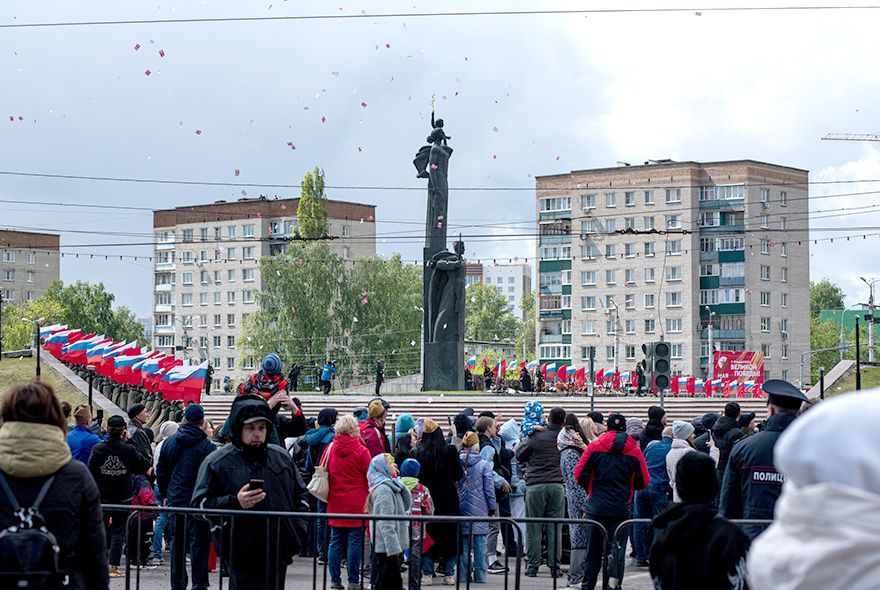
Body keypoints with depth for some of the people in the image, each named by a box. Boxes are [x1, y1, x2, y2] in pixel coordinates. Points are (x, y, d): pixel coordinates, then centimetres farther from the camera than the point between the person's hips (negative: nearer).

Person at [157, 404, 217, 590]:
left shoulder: (169, 442, 5)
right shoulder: (206, 446, -11)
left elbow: (161, 470, 12)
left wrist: (165, 494, 21)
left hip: (175, 500, 5)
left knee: (177, 543, 13)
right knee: (199, 544, 0)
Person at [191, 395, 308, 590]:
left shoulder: (281, 457, 13)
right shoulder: (217, 462, -3)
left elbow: (300, 493, 25)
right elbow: (199, 504, -5)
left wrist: (298, 525, 10)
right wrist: (235, 502, -18)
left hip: (279, 551, 5)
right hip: (242, 556, -5)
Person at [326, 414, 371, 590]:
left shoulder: (330, 448, 2)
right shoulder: (361, 450, -10)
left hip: (335, 503, 4)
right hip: (356, 504, -4)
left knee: (335, 541, 9)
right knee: (355, 541, 1)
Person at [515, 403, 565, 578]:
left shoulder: (535, 437, -5)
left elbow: (519, 455, 6)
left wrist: (525, 438, 20)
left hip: (535, 485, -2)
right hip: (557, 485, 2)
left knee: (534, 527, 4)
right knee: (555, 528, 5)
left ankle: (533, 566, 6)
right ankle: (554, 566, 5)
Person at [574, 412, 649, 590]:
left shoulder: (595, 447, -2)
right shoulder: (634, 451, -1)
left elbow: (580, 475, -2)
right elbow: (644, 482, 3)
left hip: (597, 507, 1)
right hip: (621, 508, -1)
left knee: (593, 550, 9)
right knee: (617, 550, 4)